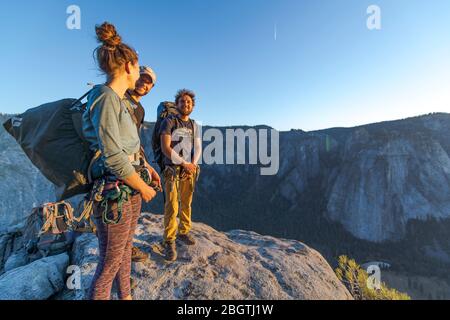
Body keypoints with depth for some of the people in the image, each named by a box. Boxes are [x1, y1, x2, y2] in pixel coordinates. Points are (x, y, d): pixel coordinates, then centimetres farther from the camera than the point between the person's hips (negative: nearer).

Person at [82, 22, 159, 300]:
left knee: (126, 249, 23)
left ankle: (126, 295, 45)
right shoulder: (105, 98, -16)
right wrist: (144, 188, -11)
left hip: (130, 188, 9)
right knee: (110, 262, 8)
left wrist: (146, 167, 20)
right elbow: (113, 157, -22)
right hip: (114, 193, -9)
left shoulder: (119, 101, 11)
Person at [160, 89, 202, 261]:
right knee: (172, 206, -6)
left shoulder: (194, 126, 13)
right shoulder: (168, 121, -3)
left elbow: (198, 148, 9)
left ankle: (184, 232, 27)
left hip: (190, 170, 5)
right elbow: (165, 148, -11)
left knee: (187, 203, 11)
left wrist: (193, 164, -9)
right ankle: (169, 242, 6)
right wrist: (184, 164, -12)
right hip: (172, 170, -4)